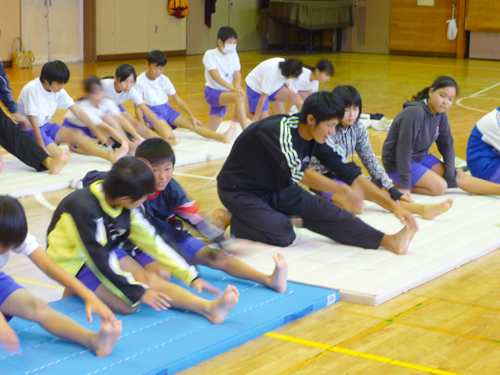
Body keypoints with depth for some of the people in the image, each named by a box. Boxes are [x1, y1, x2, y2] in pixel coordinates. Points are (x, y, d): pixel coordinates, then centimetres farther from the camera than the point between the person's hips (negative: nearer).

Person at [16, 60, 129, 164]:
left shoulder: (58, 90, -3)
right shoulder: (32, 90, -25)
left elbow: (77, 112, 3)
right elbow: (33, 122, -26)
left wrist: (97, 132, 4)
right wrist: (43, 149, -27)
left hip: (45, 126, 7)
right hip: (28, 130, -7)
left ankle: (111, 156, -16)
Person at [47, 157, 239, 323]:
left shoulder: (127, 206, -7)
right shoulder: (82, 208, -31)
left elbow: (151, 240, 0)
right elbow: (98, 258, -30)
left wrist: (191, 276, -3)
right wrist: (139, 292, -28)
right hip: (75, 263, -7)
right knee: (127, 305, -32)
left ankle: (209, 308, -32)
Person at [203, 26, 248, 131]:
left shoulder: (233, 54, 6)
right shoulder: (210, 54, -12)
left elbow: (237, 74, -2)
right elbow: (215, 76, -23)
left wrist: (238, 86, -25)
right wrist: (232, 87, -36)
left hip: (224, 93, 7)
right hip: (212, 92, -7)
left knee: (209, 132, 3)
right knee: (238, 97, -35)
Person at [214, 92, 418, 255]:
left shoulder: (316, 140, -7)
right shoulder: (280, 130, -32)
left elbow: (350, 173, -7)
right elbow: (297, 172, -46)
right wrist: (343, 190, -54)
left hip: (276, 188, 7)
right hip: (239, 190, -7)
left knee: (325, 211, -16)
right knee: (283, 234, -27)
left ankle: (389, 241, -23)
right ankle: (230, 218, -7)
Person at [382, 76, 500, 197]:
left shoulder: (440, 115, -2)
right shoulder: (415, 113, -28)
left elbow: (447, 145, 6)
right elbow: (404, 148, -29)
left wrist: (450, 175, -3)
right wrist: (404, 185, -30)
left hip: (421, 158, 8)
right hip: (397, 164, -8)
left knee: (459, 176, -2)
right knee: (439, 186, -20)